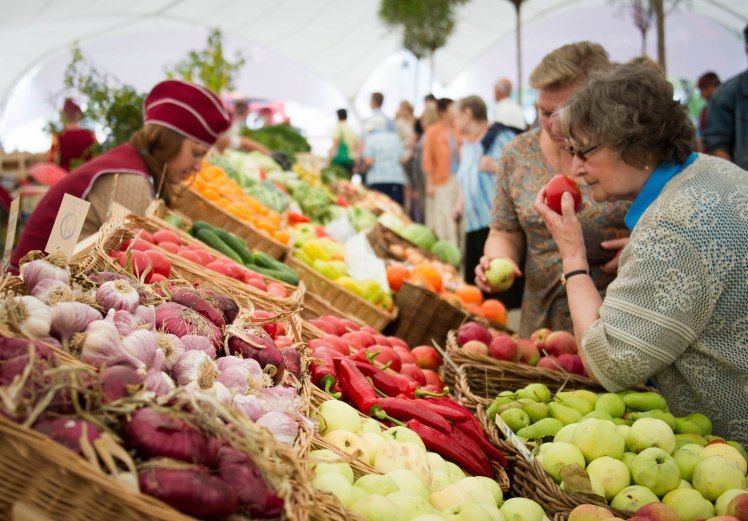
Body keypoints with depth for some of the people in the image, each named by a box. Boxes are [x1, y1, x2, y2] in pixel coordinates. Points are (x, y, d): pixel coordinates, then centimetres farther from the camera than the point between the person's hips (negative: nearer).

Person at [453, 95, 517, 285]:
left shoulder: (501, 137, -3)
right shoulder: (465, 147, 22)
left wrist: (495, 168, -17)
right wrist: (459, 205, 17)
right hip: (472, 227, 8)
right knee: (472, 281, 5)